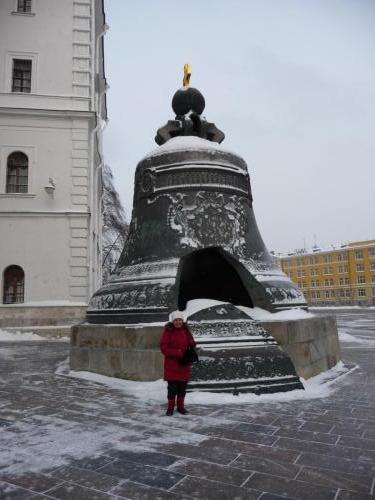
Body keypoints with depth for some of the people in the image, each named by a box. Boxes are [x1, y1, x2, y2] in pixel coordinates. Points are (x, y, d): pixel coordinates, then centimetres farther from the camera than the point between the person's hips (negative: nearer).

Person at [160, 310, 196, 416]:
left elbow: (192, 344, 13)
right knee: (172, 388, 5)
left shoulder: (186, 331, 5)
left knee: (182, 387, 14)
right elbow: (164, 347, -15)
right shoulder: (168, 331, -10)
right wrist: (177, 352, -24)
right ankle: (170, 407, 21)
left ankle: (181, 406, 29)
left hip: (184, 365, 4)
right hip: (172, 365, -4)